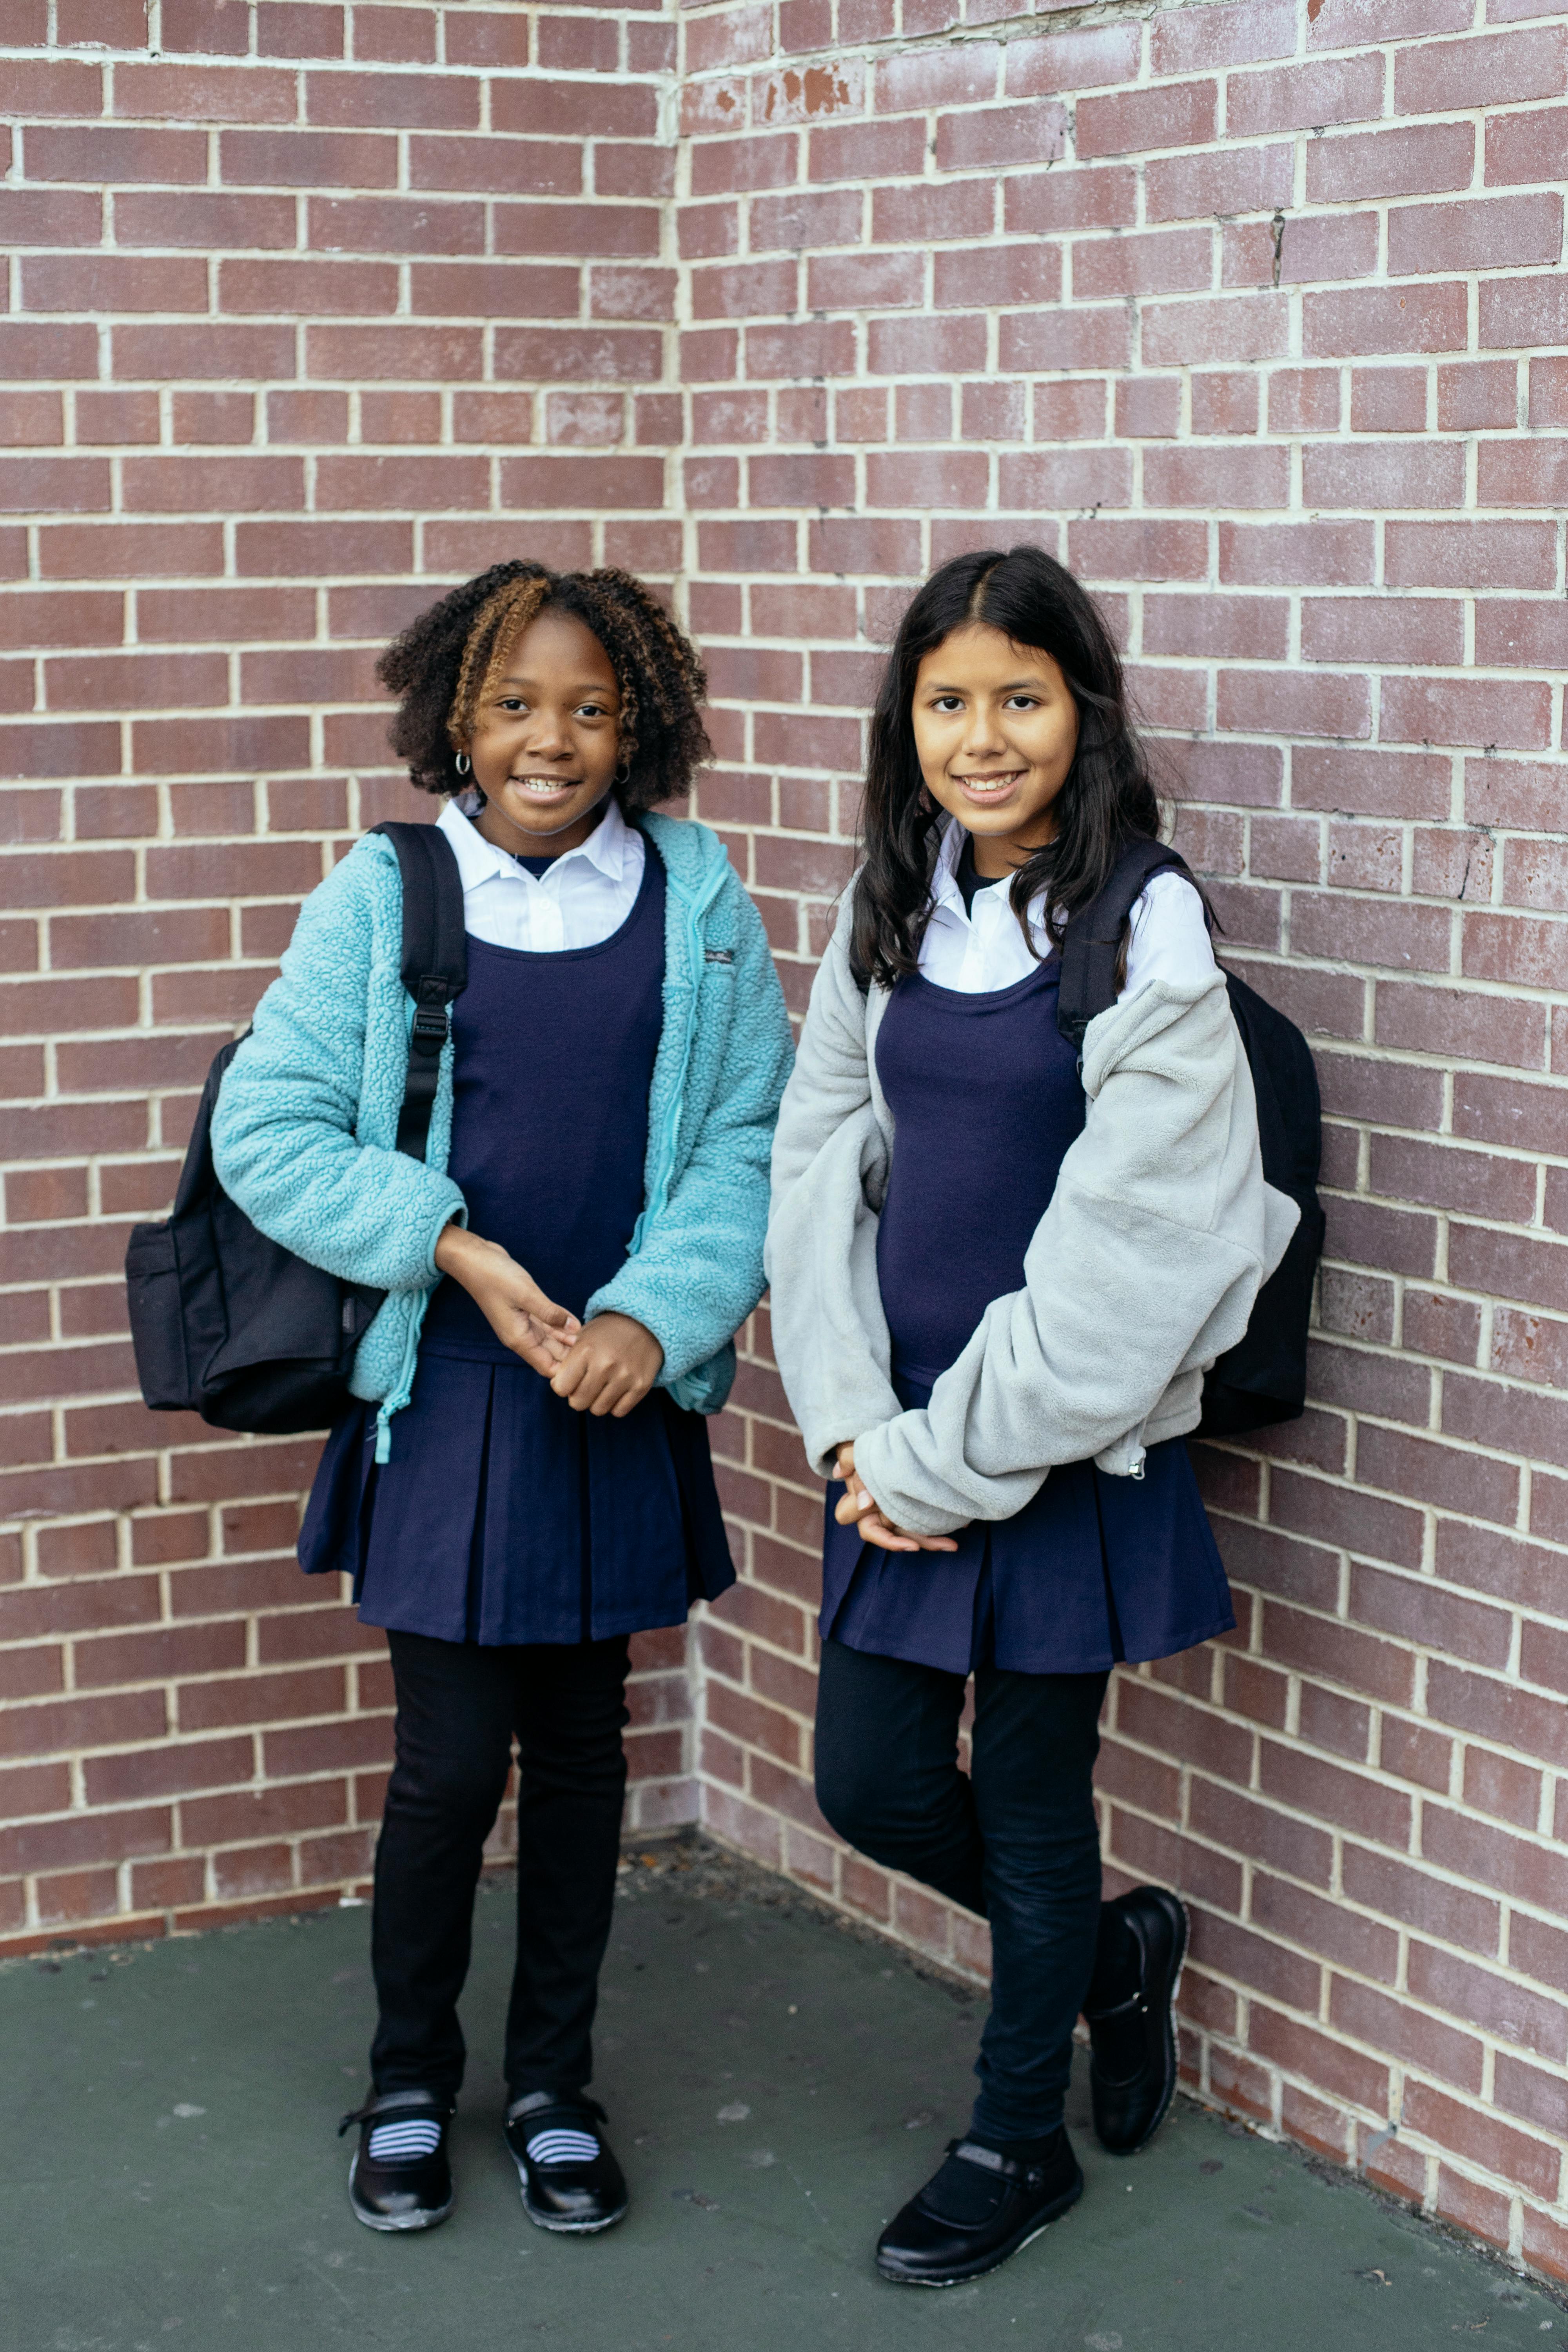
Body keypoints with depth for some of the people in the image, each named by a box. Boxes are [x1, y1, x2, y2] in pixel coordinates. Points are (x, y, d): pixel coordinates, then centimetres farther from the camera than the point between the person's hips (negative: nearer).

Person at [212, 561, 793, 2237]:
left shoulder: (693, 896, 1)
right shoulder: (381, 895, -4)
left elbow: (749, 1137, 0)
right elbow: (266, 1132, -4)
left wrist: (656, 1314, -14)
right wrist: (453, 1247, -13)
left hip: (619, 1394, 2)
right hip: (442, 1389, -2)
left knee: (581, 1743, 12)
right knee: (452, 1759, 0)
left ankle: (555, 2084, 31)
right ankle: (408, 2079, 26)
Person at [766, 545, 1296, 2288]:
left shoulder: (1145, 934, -13)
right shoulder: (887, 914, 5)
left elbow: (1120, 1249, -17)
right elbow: (819, 1164, 4)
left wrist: (959, 1458, -15)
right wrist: (856, 1426, -7)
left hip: (1071, 1445, -6)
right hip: (904, 1441, 6)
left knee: (1030, 1796, 7)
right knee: (870, 1784, 10)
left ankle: (1016, 2146, 30)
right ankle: (1114, 1951, 39)